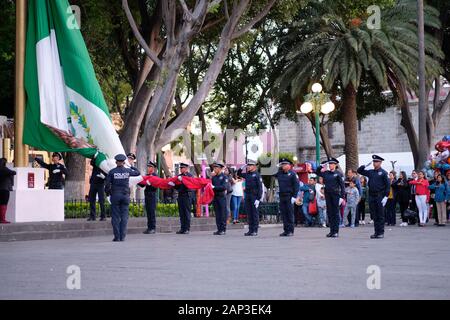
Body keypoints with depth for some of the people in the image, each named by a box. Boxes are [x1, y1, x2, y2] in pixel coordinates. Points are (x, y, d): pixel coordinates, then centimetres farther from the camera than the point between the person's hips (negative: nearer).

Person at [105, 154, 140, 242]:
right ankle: (122, 237, 0)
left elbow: (107, 184, -6)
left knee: (115, 217, 2)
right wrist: (131, 166, 32)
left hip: (115, 196, -1)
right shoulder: (128, 171, 1)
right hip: (125, 195, 1)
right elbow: (138, 173, 18)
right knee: (124, 217, 4)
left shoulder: (112, 172, -4)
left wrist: (108, 192, 12)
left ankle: (117, 236, -2)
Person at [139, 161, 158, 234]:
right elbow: (142, 185, 15)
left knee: (152, 212, -6)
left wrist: (150, 184, -28)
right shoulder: (147, 175, 15)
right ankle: (149, 228, 13)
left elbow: (156, 187, -14)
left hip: (152, 196, -7)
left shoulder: (155, 176, -6)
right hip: (147, 195, 7)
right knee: (148, 212, 9)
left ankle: (153, 228, -2)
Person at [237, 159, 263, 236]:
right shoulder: (247, 174, 13)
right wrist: (242, 167, 11)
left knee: (255, 213, -3)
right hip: (247, 196, 7)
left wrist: (258, 199, -18)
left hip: (254, 197, -7)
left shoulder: (257, 175, -7)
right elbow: (239, 174, 30)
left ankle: (255, 231, 0)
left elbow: (260, 187, -12)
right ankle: (250, 230, 12)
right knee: (249, 213, 7)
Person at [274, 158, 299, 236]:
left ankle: (290, 231, 1)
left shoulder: (292, 174, -4)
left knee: (290, 214, -3)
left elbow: (296, 186, -7)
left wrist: (294, 196, -14)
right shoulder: (279, 173, 12)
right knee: (283, 213, 6)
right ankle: (285, 230, 11)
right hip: (282, 196, 6)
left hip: (289, 197, -6)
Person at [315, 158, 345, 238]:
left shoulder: (338, 174, -4)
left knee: (335, 213, -2)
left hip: (335, 195, -5)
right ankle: (331, 231, 12)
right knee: (329, 213, 6)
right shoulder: (326, 173, 10)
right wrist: (321, 166, 7)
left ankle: (336, 231, 1)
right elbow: (317, 172, 23)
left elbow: (342, 186, -6)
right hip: (328, 195, 5)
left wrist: (342, 197, -12)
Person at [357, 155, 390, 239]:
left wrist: (386, 197, -14)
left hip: (380, 196, -5)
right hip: (372, 196, 5)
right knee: (374, 215, 7)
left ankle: (381, 233, 3)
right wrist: (366, 165, 2)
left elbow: (388, 185, -7)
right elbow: (359, 171, 18)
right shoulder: (370, 172, 11)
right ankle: (376, 232, 12)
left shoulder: (383, 173, -3)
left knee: (380, 215, -1)